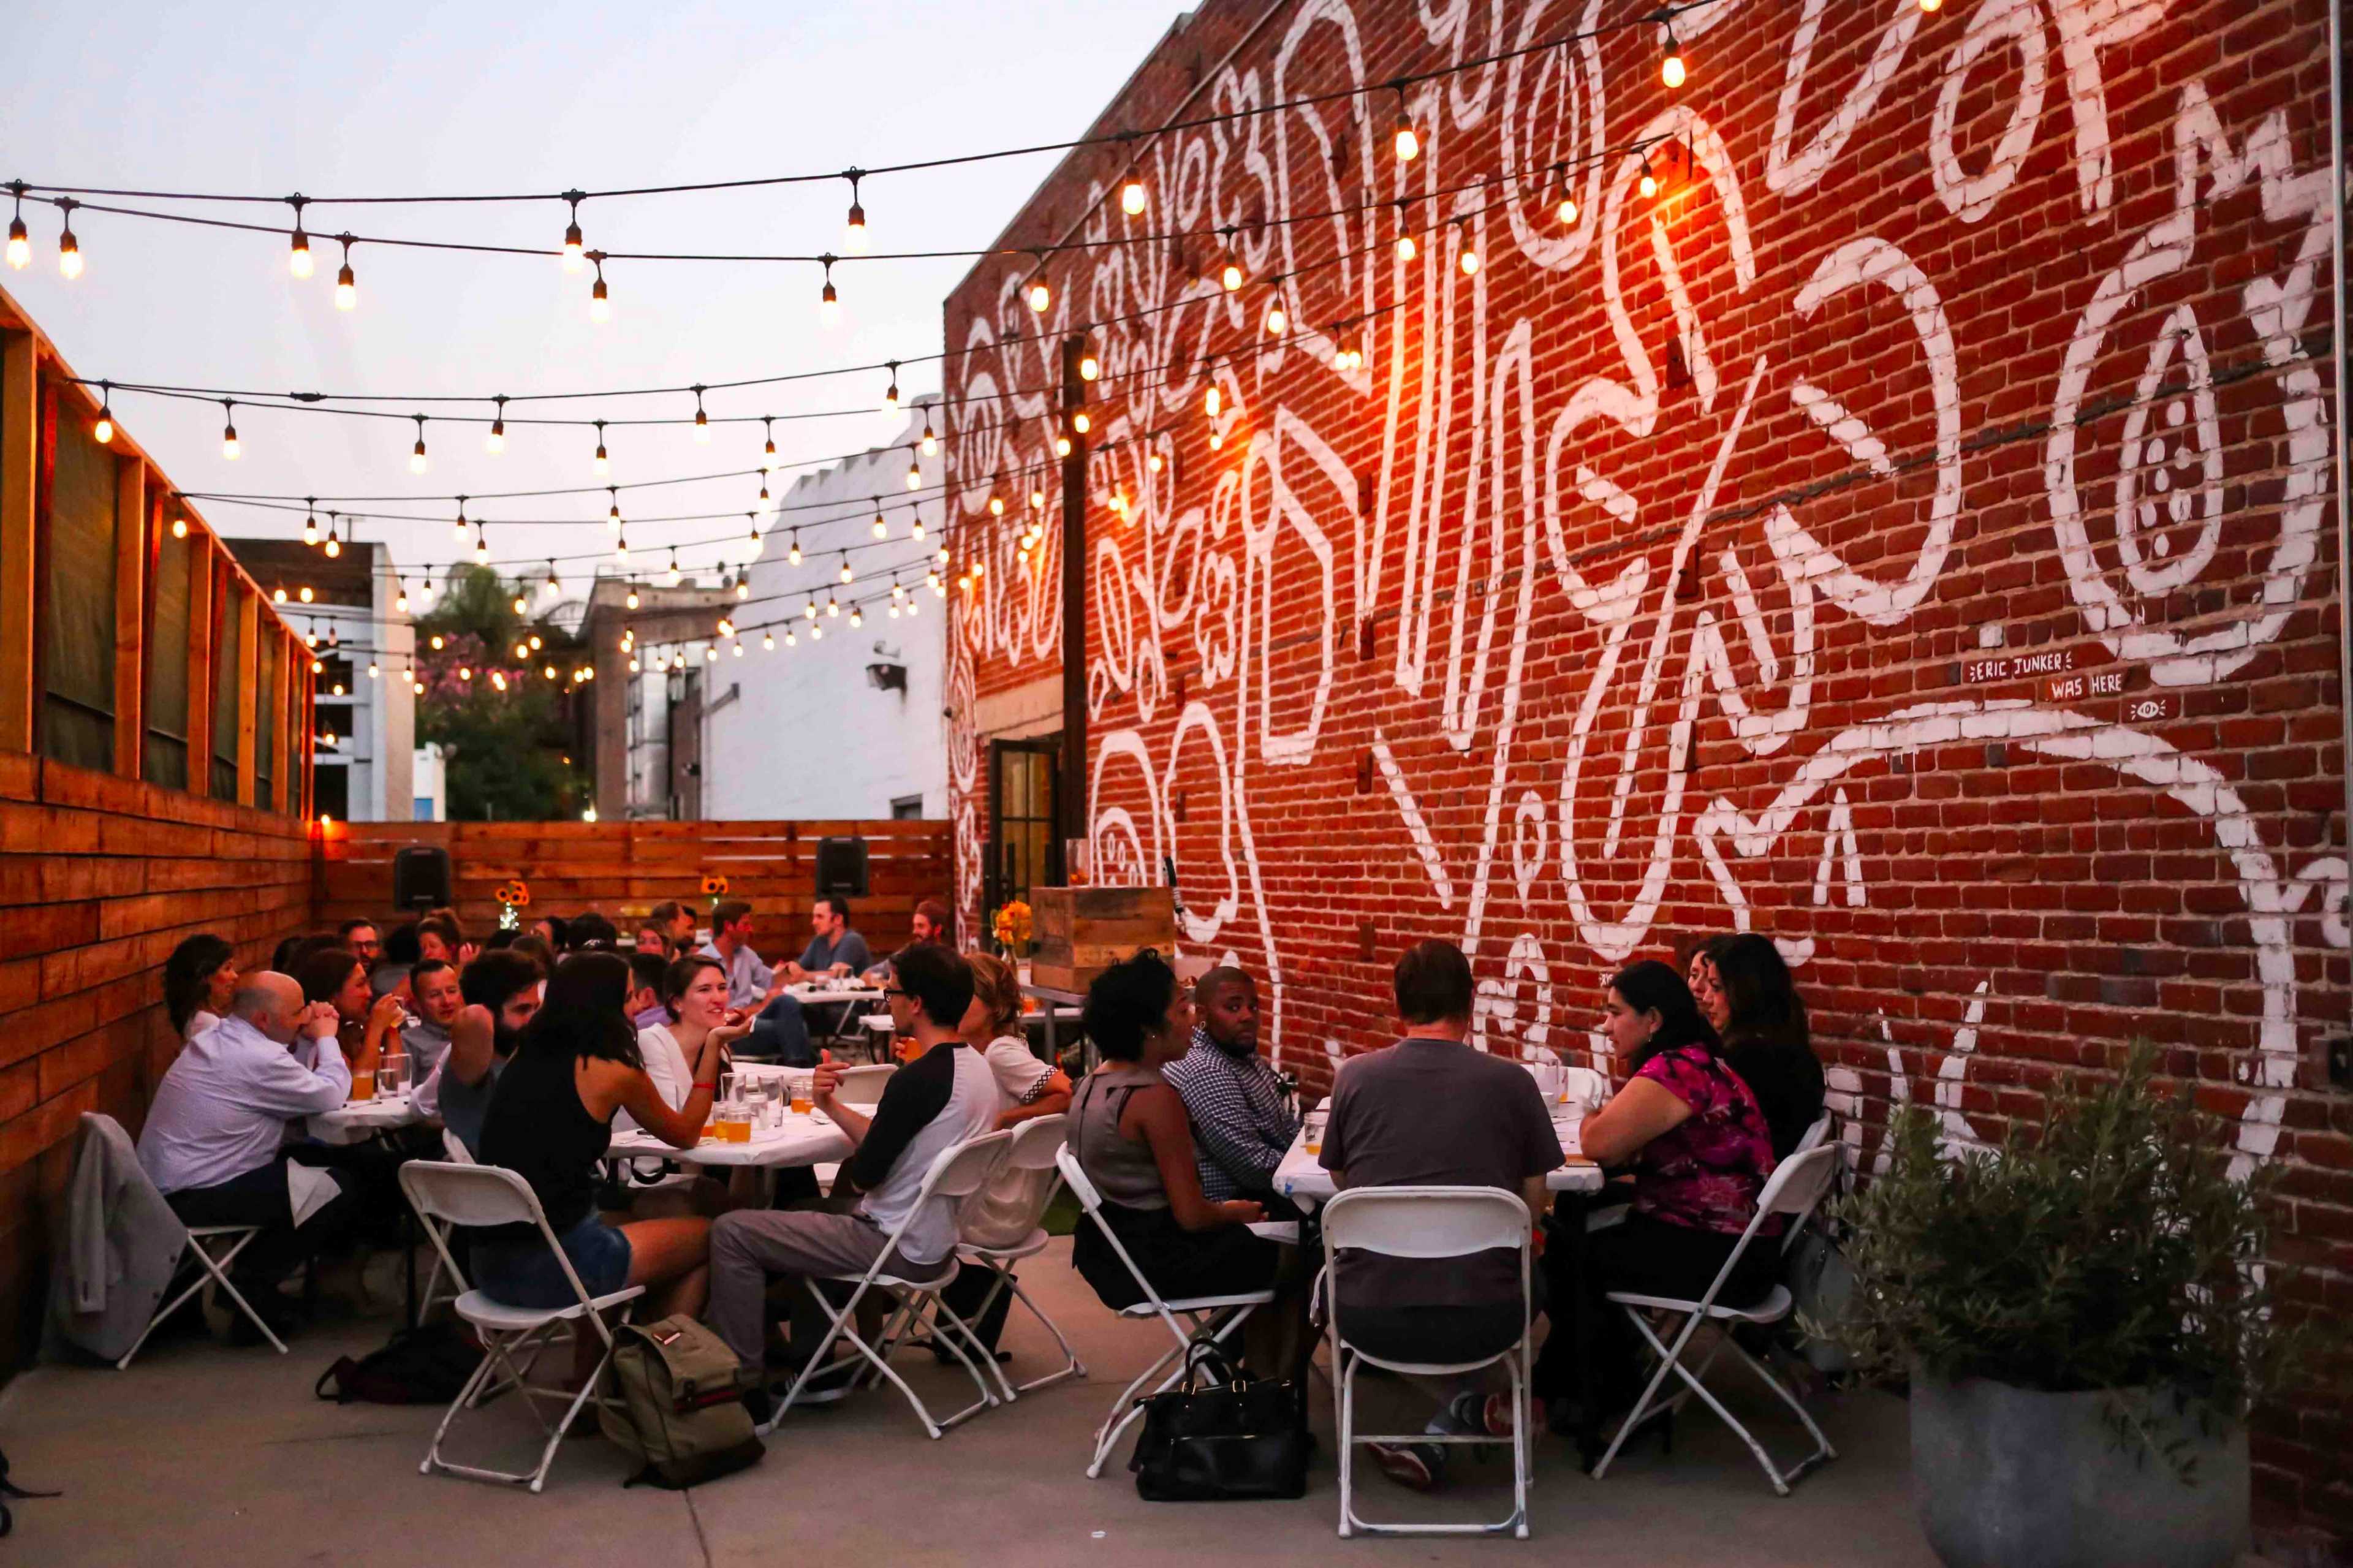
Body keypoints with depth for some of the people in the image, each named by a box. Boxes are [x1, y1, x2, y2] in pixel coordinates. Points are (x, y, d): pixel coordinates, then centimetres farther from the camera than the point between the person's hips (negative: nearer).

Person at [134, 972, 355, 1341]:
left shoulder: (215, 1039, 11)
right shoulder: (258, 1058, -21)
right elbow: (332, 1095, -12)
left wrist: (314, 1040, 7)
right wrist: (326, 1037, 2)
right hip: (191, 1198, -11)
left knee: (313, 1164, 18)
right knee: (336, 1192, -10)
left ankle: (252, 1281, 19)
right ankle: (250, 1287, 5)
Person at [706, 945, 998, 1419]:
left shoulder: (918, 1079, -25)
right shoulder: (975, 1067, 4)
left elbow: (863, 1176, -18)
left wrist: (851, 1169, 4)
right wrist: (832, 1107, 3)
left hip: (903, 1246, -10)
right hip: (938, 1235, 10)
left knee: (731, 1233, -4)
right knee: (800, 1217, 33)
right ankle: (808, 1364, 33)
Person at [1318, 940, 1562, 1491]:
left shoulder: (1354, 1076, -2)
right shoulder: (1511, 1082, -4)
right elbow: (1532, 1209, 5)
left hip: (1369, 1320, 1)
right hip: (1481, 1321, -1)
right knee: (1530, 1279, 34)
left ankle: (1469, 1404, 22)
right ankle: (1439, 1438, 14)